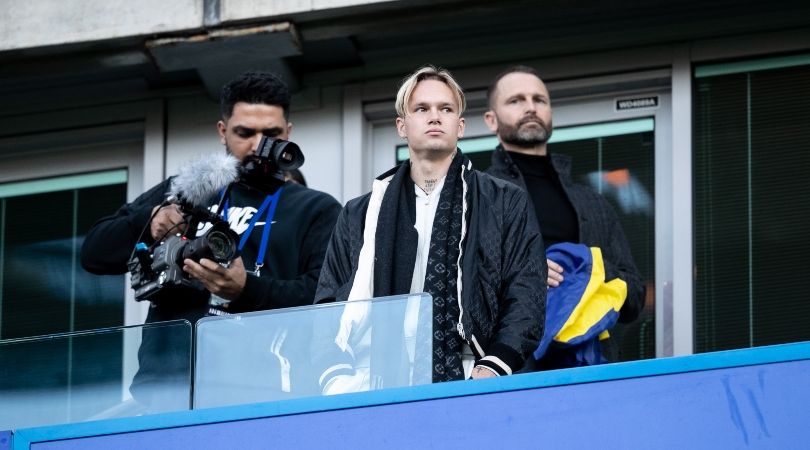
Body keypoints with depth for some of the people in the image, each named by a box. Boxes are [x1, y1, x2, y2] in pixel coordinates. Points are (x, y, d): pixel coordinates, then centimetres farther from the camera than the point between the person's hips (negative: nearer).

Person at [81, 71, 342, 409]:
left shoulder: (316, 210, 17)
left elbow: (326, 298, 1)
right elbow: (94, 254, 19)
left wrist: (245, 290, -16)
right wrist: (149, 222, -2)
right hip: (162, 383, 2)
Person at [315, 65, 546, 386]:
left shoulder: (507, 205, 15)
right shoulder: (359, 216, 21)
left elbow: (526, 297, 7)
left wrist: (491, 370, -8)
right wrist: (338, 377, 1)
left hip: (469, 383, -2)